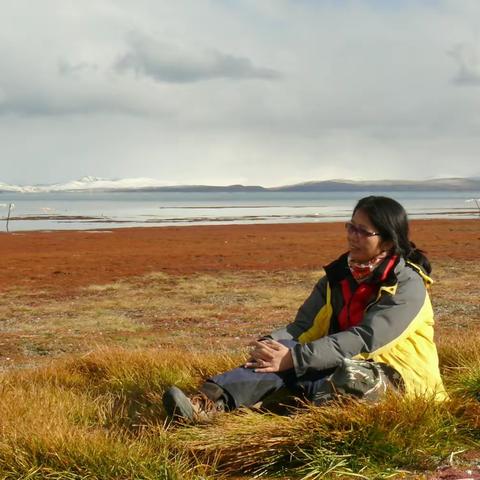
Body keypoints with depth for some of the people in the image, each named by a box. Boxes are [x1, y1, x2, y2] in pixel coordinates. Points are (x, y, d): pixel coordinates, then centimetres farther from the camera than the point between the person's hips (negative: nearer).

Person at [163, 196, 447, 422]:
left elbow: (363, 339, -24)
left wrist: (294, 357, -32)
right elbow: (303, 326, 0)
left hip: (394, 378, -5)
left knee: (349, 376, -38)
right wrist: (273, 344, -23)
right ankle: (209, 402, -45)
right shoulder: (338, 276, 7)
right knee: (278, 359, -22)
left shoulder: (408, 285, -13)